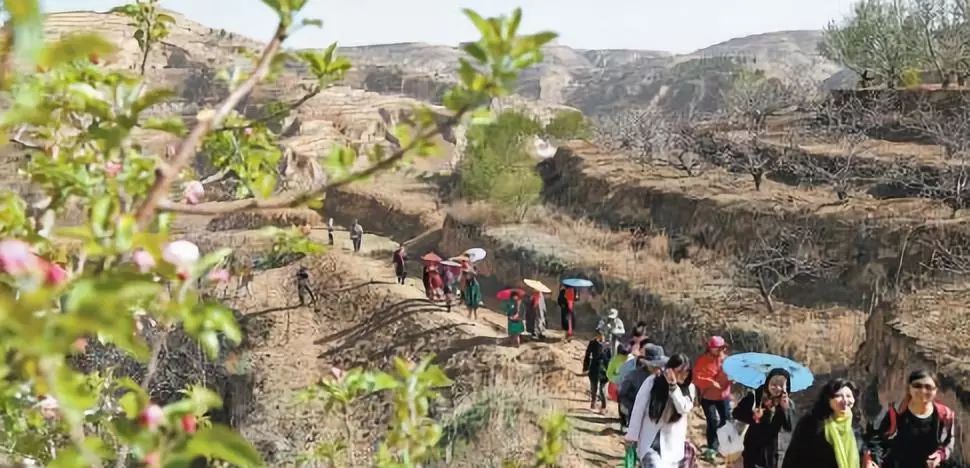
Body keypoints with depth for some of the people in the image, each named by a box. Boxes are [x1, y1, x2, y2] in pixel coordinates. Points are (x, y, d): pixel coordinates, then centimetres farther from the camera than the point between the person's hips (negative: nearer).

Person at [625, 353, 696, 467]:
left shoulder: (689, 388, -2)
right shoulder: (652, 382, -10)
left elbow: (684, 408, -19)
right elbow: (638, 409, -5)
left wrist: (674, 386, -28)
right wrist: (632, 435, -2)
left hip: (672, 444, 3)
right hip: (649, 441, -3)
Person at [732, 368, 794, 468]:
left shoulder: (788, 404, -9)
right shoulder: (755, 396, -12)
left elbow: (789, 427, -19)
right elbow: (736, 413, -10)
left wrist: (786, 409, -31)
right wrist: (751, 416, -26)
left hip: (771, 447, 0)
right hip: (752, 445, 0)